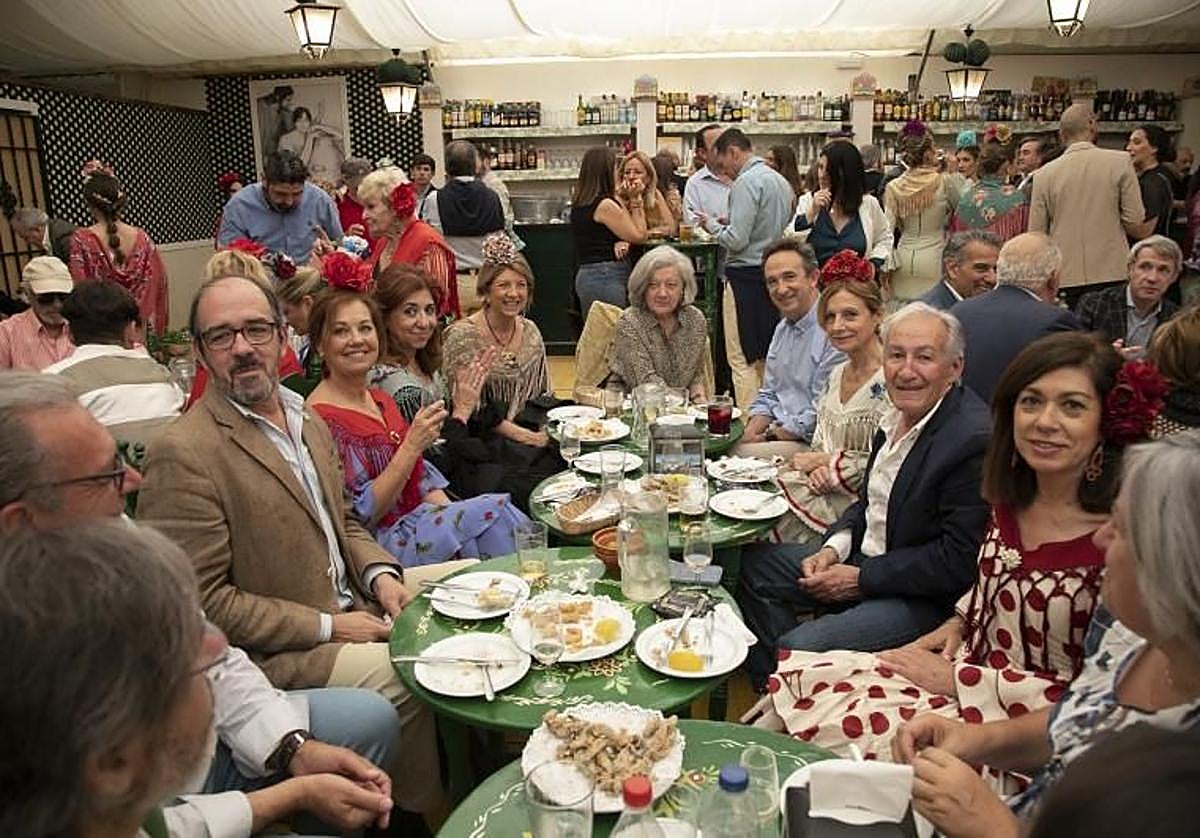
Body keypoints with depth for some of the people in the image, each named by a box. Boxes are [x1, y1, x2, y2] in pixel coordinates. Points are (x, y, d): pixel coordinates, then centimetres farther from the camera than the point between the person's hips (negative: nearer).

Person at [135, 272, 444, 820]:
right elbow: (200, 601, -19)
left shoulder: (307, 420, 9)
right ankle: (424, 811, 9)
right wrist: (327, 627, -17)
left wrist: (379, 574, -3)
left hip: (353, 607, 8)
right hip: (279, 652, -8)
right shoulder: (183, 455, -19)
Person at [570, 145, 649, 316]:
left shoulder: (580, 203, 11)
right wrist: (635, 201, -1)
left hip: (586, 274, 9)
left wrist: (619, 198, 13)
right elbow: (639, 236, -7)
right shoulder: (606, 205, -15)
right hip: (606, 278, -9)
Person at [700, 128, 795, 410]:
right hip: (775, 273, 9)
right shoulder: (780, 180, 14)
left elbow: (736, 240, -20)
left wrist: (712, 225, -1)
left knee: (743, 361, -3)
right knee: (768, 359, 15)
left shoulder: (746, 182, -14)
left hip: (746, 276, -9)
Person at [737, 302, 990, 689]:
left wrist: (861, 579, -18)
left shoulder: (975, 440, -24)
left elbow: (957, 563, -23)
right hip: (863, 557, 9)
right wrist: (834, 548, -3)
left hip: (923, 598, -9)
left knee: (796, 647, -25)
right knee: (752, 564, 12)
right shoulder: (897, 416, 4)